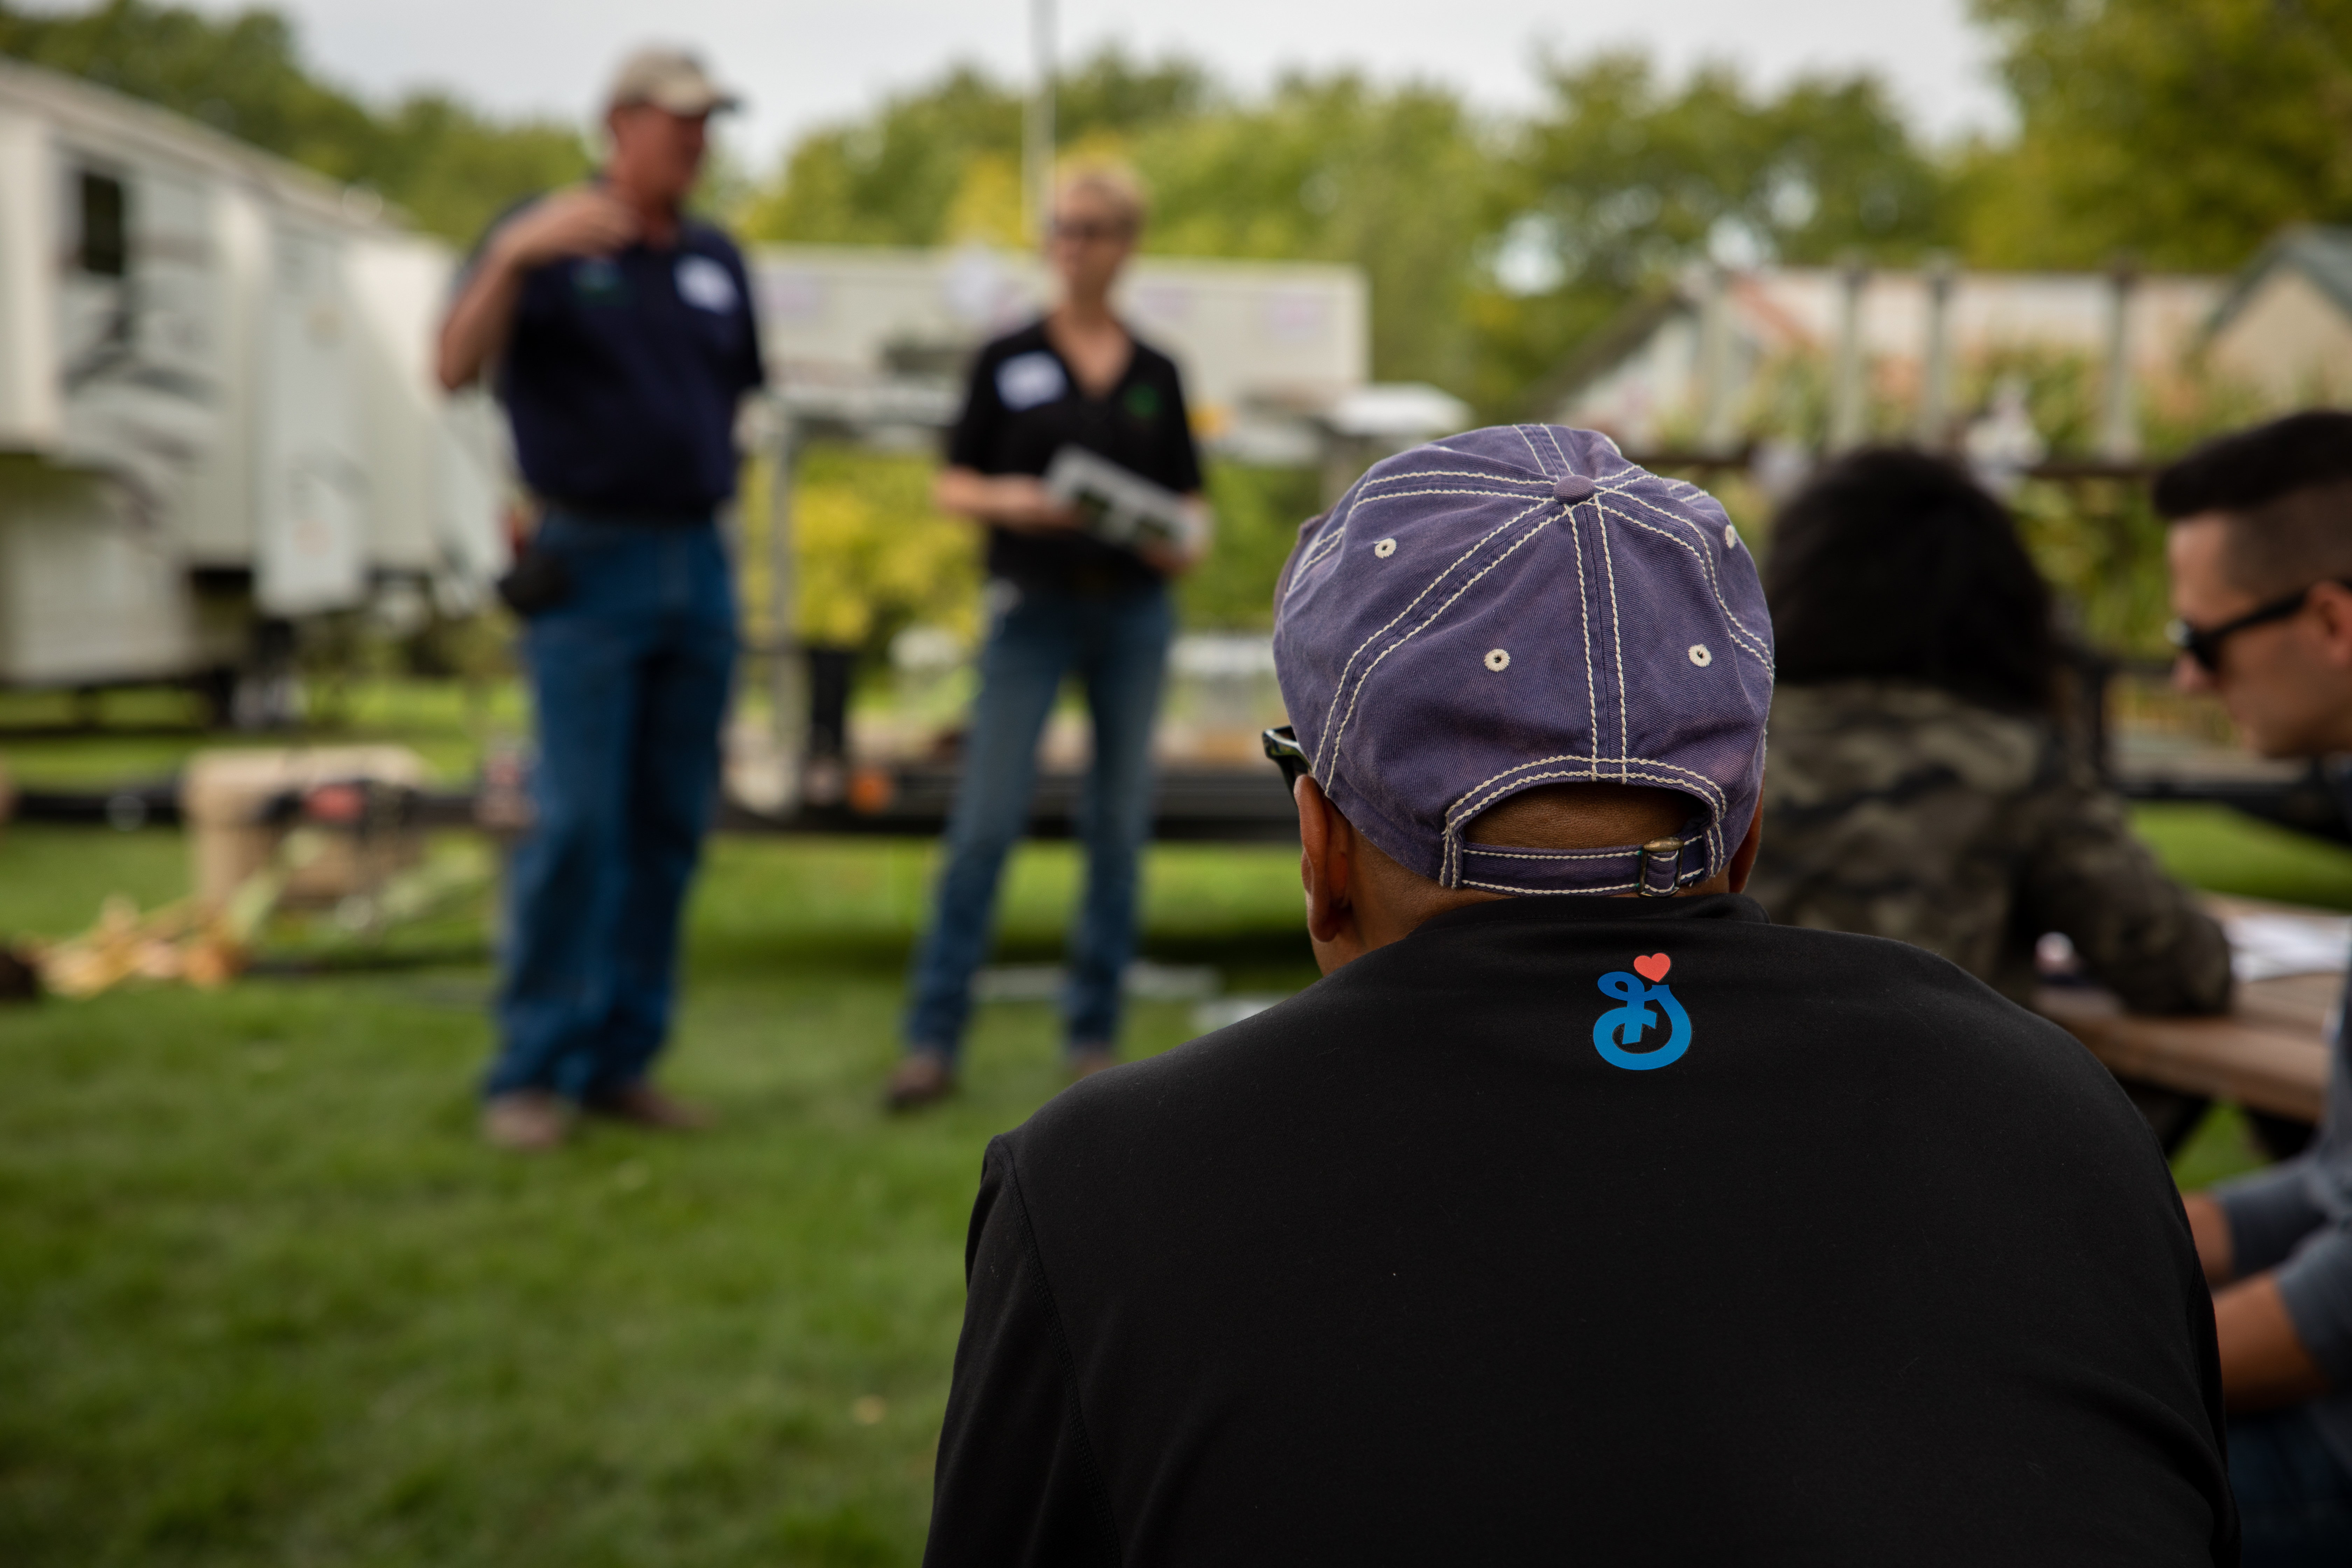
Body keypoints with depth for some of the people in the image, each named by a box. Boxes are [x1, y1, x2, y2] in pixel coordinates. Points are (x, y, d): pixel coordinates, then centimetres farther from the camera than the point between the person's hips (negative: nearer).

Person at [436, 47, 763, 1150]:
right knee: (576, 822, -10)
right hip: (589, 569, -5)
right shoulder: (544, 242, -2)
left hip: (699, 564, 5)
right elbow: (455, 369, -15)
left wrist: (708, 483, 10)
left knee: (670, 827, 5)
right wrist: (514, 255, -28)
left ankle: (621, 1058, 13)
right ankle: (532, 1072, -1)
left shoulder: (717, 263, 13)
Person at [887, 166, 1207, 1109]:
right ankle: (932, 1038, 0)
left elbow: (1188, 497, 13)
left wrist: (1183, 543, -9)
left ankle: (1094, 1033, 15)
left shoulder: (1157, 374, 10)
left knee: (1120, 825, 4)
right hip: (1035, 606, -2)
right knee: (988, 819, -6)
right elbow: (952, 486, 3)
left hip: (1134, 608, 3)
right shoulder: (1009, 360, 4)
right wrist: (1010, 500, -17)